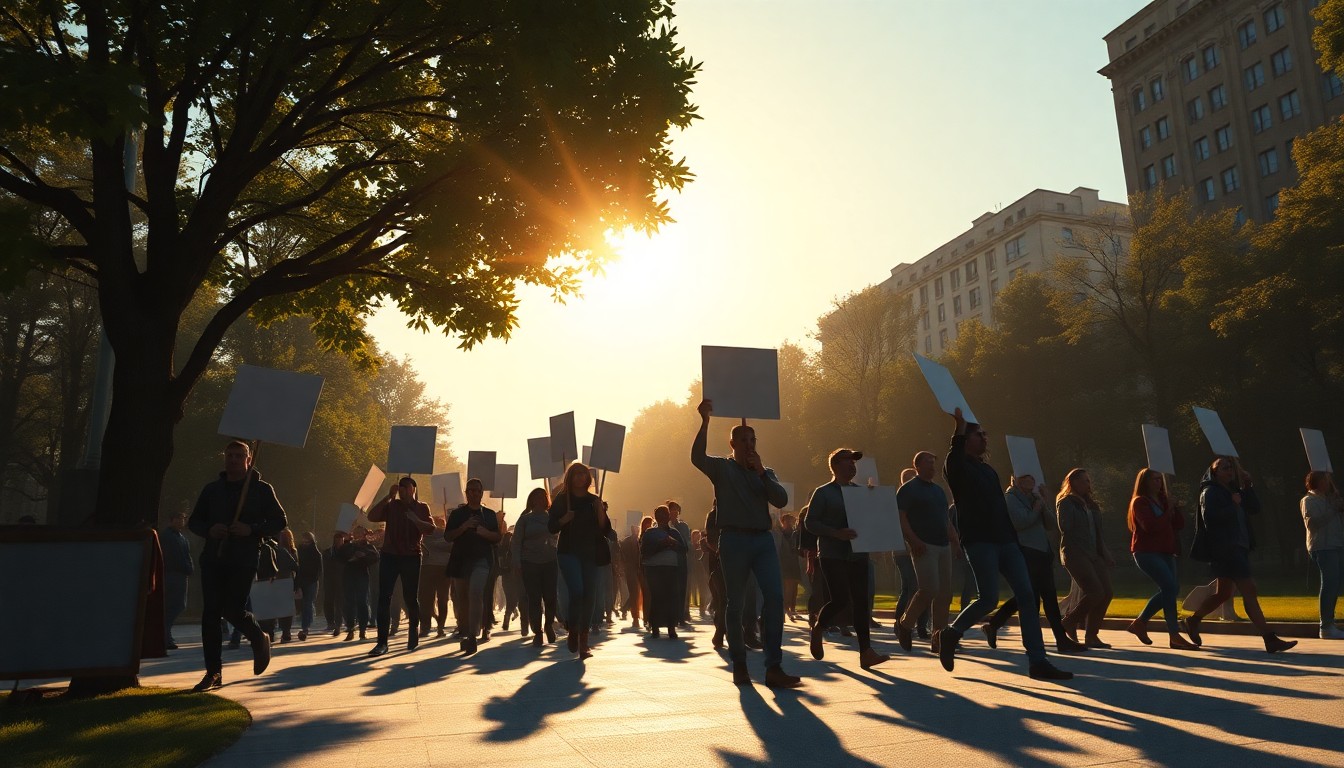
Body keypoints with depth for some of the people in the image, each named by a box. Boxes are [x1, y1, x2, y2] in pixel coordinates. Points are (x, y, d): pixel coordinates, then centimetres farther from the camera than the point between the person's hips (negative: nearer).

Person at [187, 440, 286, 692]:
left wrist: (252, 529, -15)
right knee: (210, 613, -1)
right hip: (213, 559, 4)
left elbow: (280, 521, 1)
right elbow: (194, 521, 16)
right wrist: (209, 530, -7)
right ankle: (213, 672, 7)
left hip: (244, 561, -3)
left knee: (233, 610, -9)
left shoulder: (262, 489, 3)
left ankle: (260, 640, 23)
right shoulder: (212, 489, 12)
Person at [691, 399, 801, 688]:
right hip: (734, 540, -3)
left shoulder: (766, 473, 18)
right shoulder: (722, 468, 7)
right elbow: (697, 457, -14)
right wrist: (705, 422, -23)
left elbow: (781, 500, 3)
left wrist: (760, 471, -6)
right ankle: (739, 665, 18)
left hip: (763, 539, 3)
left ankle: (774, 667, -10)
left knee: (775, 596, -11)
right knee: (735, 604, 3)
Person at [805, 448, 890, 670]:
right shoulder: (823, 493, -3)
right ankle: (818, 629, 17)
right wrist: (837, 533, -21)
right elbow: (810, 522, -9)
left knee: (860, 601, -1)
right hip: (833, 556, -5)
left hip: (858, 554, 5)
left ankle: (866, 652, -1)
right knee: (841, 599, -11)